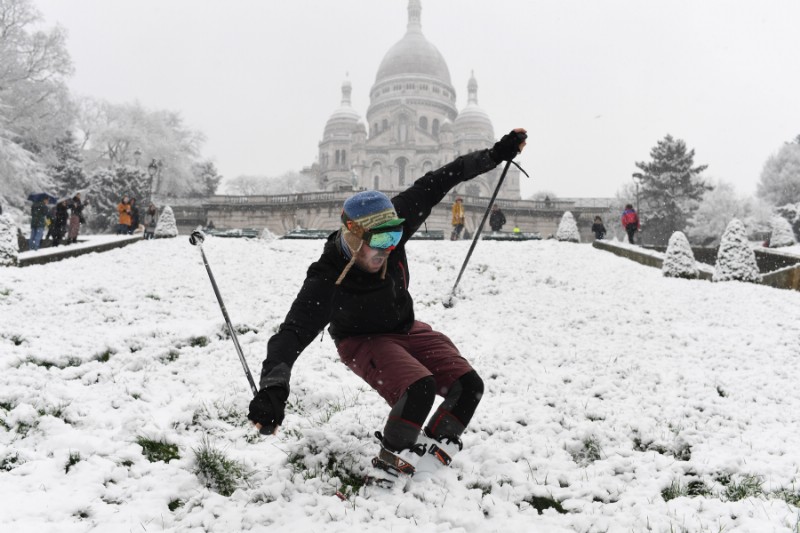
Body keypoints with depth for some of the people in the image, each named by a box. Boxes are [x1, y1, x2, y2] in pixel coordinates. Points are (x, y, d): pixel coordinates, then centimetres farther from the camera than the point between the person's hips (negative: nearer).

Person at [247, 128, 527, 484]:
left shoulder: (390, 227, -23)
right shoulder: (327, 280, -34)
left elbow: (436, 184, -14)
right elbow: (293, 332, -43)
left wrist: (495, 155, -13)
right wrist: (273, 388, -61)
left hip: (405, 327, 6)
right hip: (362, 341, -6)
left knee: (469, 386, -6)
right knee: (419, 389, -32)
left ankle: (432, 453, 11)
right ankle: (391, 465, -9)